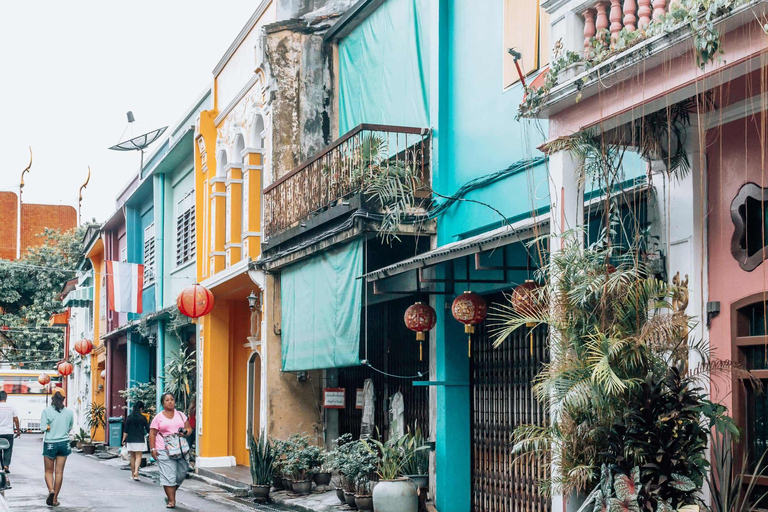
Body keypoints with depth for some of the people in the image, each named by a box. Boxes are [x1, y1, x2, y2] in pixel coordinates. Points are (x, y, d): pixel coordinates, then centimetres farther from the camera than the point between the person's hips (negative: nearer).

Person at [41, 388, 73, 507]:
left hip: (50, 444, -2)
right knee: (59, 472, 7)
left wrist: (50, 427, 6)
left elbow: (43, 427, -13)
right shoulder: (69, 412, -2)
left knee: (49, 471, 11)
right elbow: (70, 428, 7)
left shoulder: (47, 411, -10)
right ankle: (55, 498, 10)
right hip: (64, 443, 2)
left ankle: (51, 490, -13)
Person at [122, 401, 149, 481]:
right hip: (140, 440, -2)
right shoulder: (143, 418, -4)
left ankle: (133, 474, 16)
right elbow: (148, 429, 2)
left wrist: (124, 440, 6)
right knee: (138, 456, -2)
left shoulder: (129, 418, 1)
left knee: (132, 457, 11)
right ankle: (136, 471, -22)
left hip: (130, 440, 2)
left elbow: (125, 431, 0)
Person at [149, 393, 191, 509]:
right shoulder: (158, 417, 5)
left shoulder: (181, 415, 15)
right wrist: (153, 449, -5)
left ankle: (170, 495, 23)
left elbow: (189, 428, 17)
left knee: (181, 473, 2)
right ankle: (171, 500, -7)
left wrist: (185, 432, -7)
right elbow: (152, 434, 4)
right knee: (169, 475, -10)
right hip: (164, 450, -3)